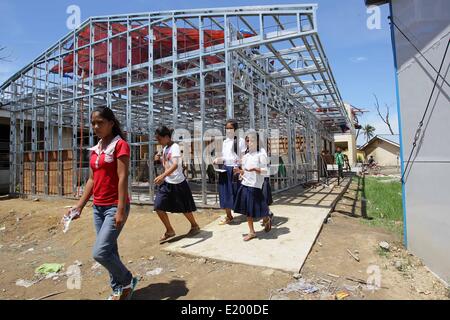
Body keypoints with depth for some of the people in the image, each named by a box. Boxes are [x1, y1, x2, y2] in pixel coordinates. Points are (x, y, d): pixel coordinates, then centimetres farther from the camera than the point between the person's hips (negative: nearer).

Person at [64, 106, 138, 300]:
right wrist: (80, 205, 11)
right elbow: (92, 179, 15)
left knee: (100, 253, -11)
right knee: (109, 252, 13)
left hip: (115, 206, -7)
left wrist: (121, 210, -20)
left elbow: (123, 178, -17)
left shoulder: (120, 145, -11)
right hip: (98, 207, 8)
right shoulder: (95, 149, 12)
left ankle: (128, 281, 13)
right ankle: (117, 289, 29)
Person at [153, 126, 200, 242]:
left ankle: (195, 226, 34)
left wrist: (163, 175, -44)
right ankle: (170, 231, 17)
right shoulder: (165, 148, 9)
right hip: (166, 183, 7)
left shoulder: (175, 147, -17)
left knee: (184, 208, 8)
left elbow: (175, 165, -34)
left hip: (177, 183, -7)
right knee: (159, 207, -1)